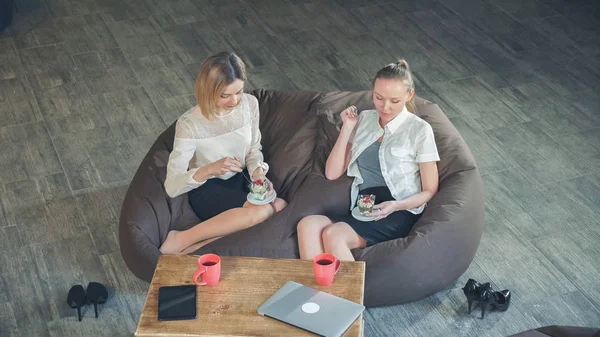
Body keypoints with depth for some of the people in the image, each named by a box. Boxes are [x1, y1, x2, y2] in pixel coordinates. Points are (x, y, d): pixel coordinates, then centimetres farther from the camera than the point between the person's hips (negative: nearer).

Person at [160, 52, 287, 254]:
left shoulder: (250, 104, -10)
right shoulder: (190, 124, -23)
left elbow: (254, 149, 6)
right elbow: (171, 186, -23)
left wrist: (258, 172, -17)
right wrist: (209, 170, -41)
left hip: (239, 180, 6)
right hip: (206, 189, -6)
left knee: (279, 206, -25)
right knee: (260, 211, -33)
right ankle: (180, 241, -18)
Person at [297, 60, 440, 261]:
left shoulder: (419, 130, 2)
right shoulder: (363, 120, 16)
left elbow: (429, 191, 3)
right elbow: (332, 173, 13)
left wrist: (395, 206, -16)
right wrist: (347, 128, 4)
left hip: (398, 215, -5)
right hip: (362, 212, 5)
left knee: (333, 235, -32)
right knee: (307, 225, -27)